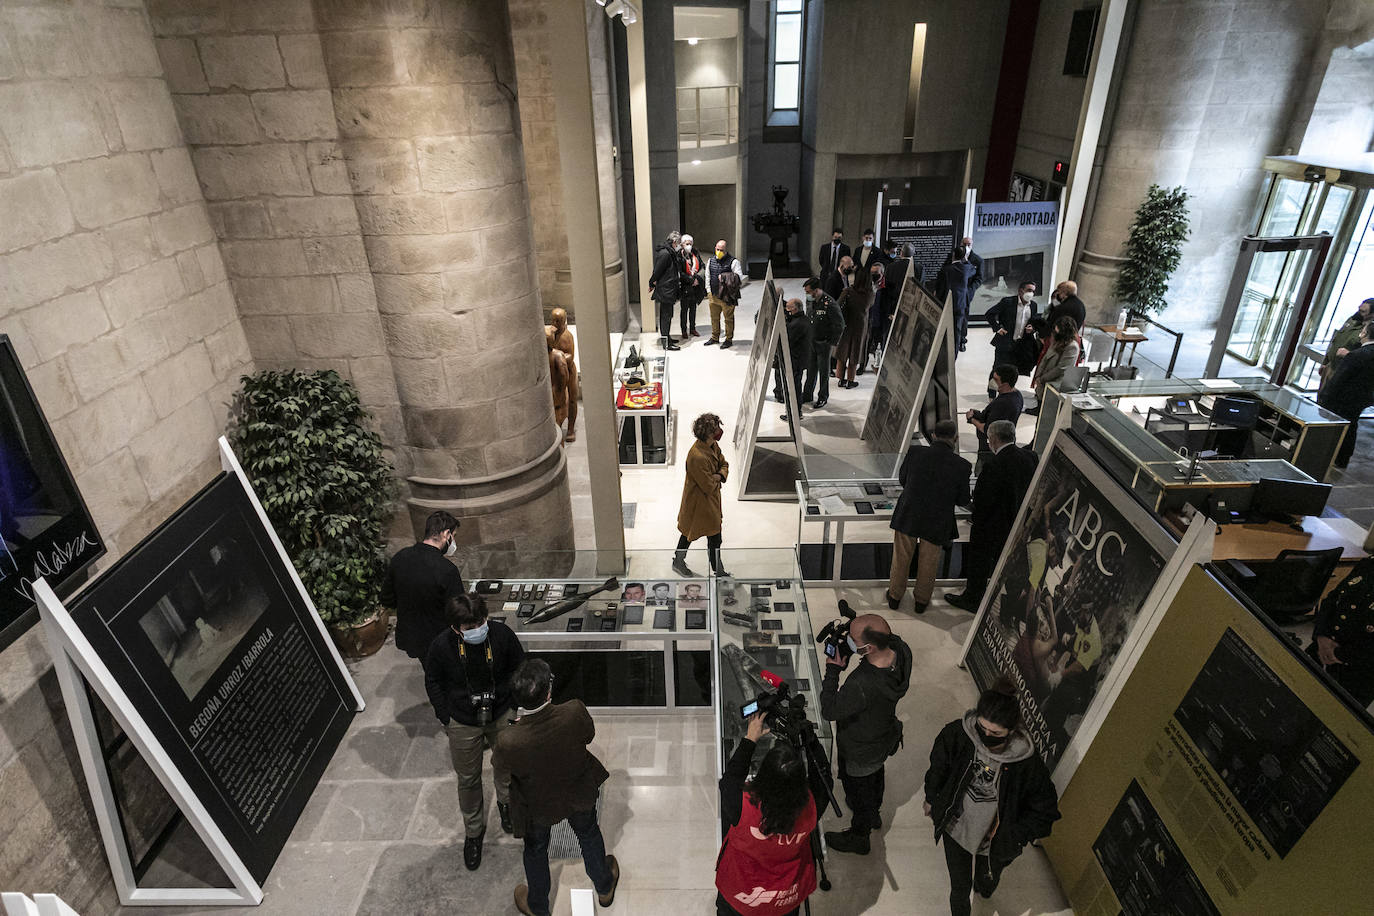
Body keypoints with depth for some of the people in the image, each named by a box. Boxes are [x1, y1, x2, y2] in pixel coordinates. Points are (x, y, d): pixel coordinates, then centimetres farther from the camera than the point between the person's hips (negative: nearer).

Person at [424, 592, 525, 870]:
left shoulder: (501, 634, -24)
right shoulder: (441, 646, -24)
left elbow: (519, 668, -5)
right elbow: (433, 682, -4)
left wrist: (516, 703, -4)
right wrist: (445, 717, -5)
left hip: (501, 716, 1)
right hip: (463, 723, -1)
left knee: (505, 766, 24)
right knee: (468, 780, 16)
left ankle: (505, 802, 56)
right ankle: (474, 831, 41)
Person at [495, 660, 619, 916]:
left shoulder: (509, 741, -39)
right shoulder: (574, 712, -38)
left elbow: (500, 764, -13)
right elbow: (588, 735, -14)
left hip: (538, 805, -1)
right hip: (579, 794, 1)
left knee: (536, 851, 30)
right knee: (589, 834, 32)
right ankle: (604, 887, 57)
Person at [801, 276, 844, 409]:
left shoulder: (830, 304, -22)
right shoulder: (810, 301, 0)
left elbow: (839, 325, -16)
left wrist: (832, 342, -11)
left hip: (823, 343, -6)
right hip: (810, 342, 6)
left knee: (823, 371, 7)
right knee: (810, 369, 14)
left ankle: (823, 397, 21)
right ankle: (807, 395, 27)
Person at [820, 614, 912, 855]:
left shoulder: (861, 685, -48)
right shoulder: (901, 650, -28)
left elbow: (829, 710, -32)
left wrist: (832, 670, -26)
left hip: (860, 752, -7)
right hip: (885, 737, 7)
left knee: (858, 792, 23)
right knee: (876, 776, 36)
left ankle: (859, 837, 52)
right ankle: (874, 814, 66)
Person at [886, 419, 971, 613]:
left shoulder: (914, 452, -16)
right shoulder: (962, 466, -18)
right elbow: (963, 501, -6)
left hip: (907, 517, 1)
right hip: (937, 523, -1)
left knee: (901, 559, 21)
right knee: (928, 563, 21)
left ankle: (895, 596, 38)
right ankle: (921, 600, 39)